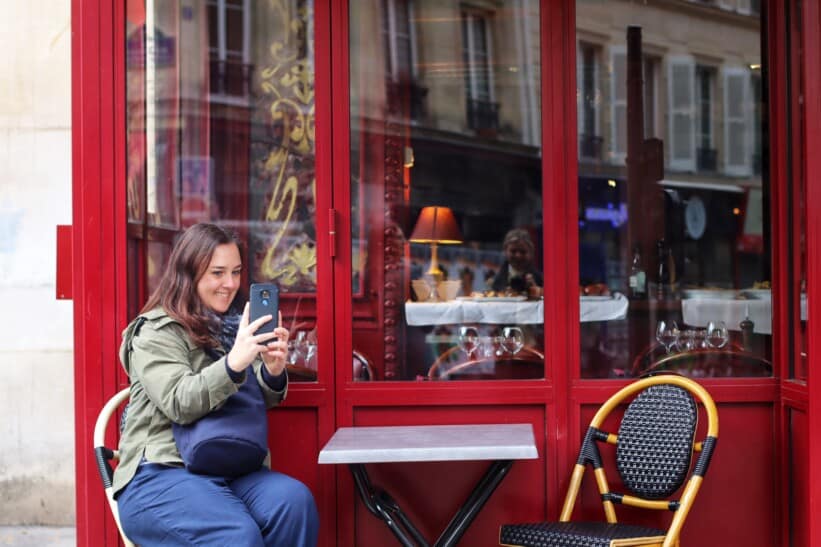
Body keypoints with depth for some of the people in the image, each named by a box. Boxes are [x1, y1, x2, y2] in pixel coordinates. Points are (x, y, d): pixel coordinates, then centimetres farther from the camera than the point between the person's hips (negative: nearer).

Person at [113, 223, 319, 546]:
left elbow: (262, 400, 10)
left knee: (295, 501, -26)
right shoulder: (156, 332, -2)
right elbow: (179, 404, -16)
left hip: (228, 469, 5)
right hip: (160, 475, -5)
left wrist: (274, 372, -13)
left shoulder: (233, 325, 16)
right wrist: (233, 364, -31)